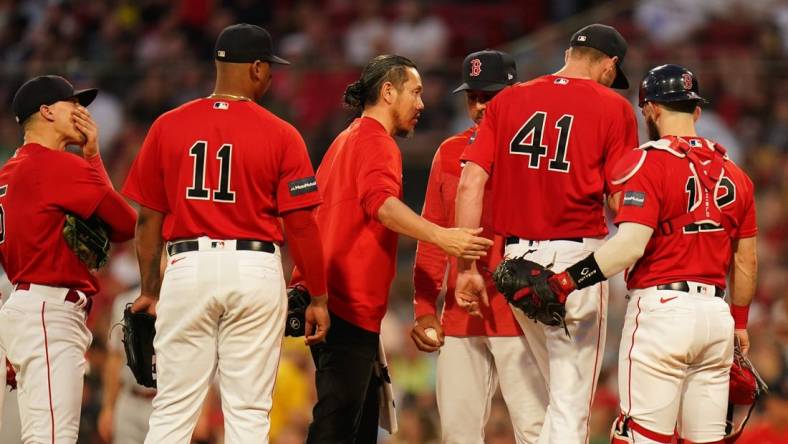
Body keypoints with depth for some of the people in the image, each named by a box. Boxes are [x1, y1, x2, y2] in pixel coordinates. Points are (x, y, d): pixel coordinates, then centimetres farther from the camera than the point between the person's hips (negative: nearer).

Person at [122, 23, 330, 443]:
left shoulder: (168, 126, 4)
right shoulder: (281, 136, -2)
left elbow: (149, 218, 6)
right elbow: (301, 224, -4)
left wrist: (149, 290, 15)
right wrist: (318, 297, 5)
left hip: (188, 267, 2)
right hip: (255, 268, -1)